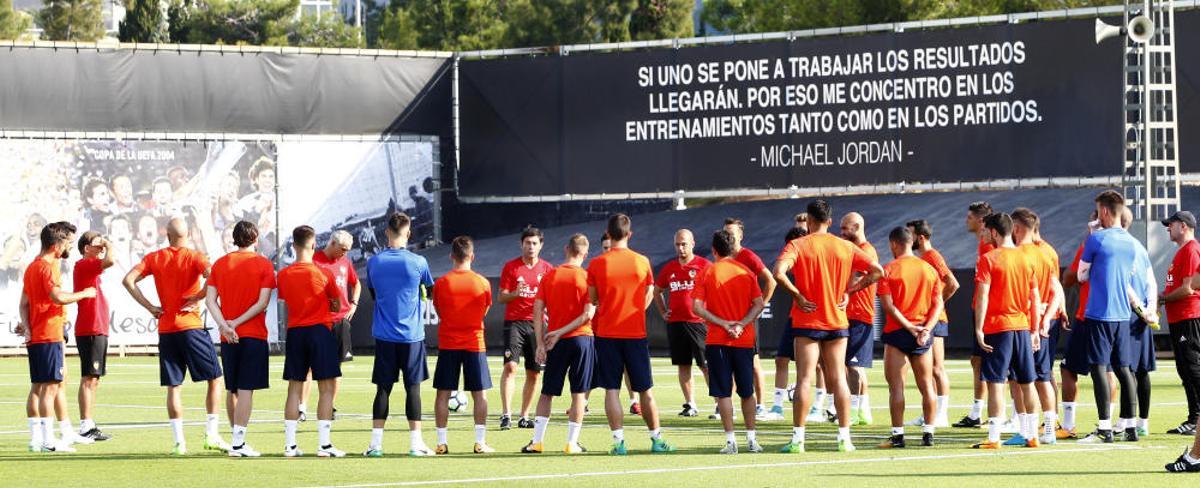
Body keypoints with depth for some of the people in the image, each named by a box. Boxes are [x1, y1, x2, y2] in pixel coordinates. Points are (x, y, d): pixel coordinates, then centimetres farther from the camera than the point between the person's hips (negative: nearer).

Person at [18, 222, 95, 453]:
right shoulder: (47, 267, -13)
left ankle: (36, 438, 11)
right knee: (50, 386, -9)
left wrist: (26, 325, 3)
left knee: (37, 387, 10)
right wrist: (84, 293, -12)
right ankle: (48, 440, -12)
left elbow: (25, 303, 16)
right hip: (49, 336, -10)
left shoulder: (32, 267, 17)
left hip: (35, 336, 10)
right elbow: (58, 296, -26)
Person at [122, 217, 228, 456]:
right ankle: (212, 434, 0)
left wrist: (149, 306, 0)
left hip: (165, 329, 3)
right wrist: (198, 298, -9)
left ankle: (179, 441, 2)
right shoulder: (194, 257, -3)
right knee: (214, 378, 8)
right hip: (192, 328, -3)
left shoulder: (154, 258, 6)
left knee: (173, 386, 6)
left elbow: (128, 280, -3)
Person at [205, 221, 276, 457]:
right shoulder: (264, 265, -3)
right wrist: (237, 323, -11)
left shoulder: (220, 264, 8)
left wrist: (224, 325, -10)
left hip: (228, 338, 4)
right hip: (254, 335, -4)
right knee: (246, 389, -6)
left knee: (232, 390, 13)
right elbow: (263, 302, -11)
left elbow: (210, 298, -1)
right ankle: (238, 443, -13)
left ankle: (238, 438, 23)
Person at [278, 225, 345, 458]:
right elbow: (337, 305, 2)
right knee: (327, 388, 1)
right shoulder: (323, 273, -9)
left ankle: (290, 444, 7)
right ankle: (324, 444, -3)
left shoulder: (284, 275, 0)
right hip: (320, 330, -4)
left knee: (294, 388, 8)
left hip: (294, 332, 4)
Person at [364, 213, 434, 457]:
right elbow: (429, 289, 10)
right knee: (413, 387, 3)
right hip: (412, 335, -2)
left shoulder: (373, 262, -2)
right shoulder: (418, 262, -8)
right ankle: (416, 443, 4)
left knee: (383, 388, 5)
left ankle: (376, 443, 3)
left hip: (384, 336, 2)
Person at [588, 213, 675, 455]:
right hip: (636, 334, 1)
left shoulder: (596, 264, -6)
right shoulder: (642, 262, -3)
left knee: (612, 390, 1)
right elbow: (648, 296, 7)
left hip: (607, 334, -1)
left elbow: (592, 299, 5)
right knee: (645, 389, 10)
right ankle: (656, 439, 16)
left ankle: (619, 441, -5)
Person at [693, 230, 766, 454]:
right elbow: (759, 304, -3)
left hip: (717, 341, -2)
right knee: (747, 392, 12)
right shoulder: (746, 272, 4)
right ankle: (751, 439, 13)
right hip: (744, 340, 2)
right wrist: (741, 324, -9)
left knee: (723, 393, 1)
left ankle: (730, 440, -5)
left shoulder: (706, 274, -2)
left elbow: (697, 307, -9)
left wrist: (723, 323, -10)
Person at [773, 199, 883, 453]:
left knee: (804, 379, -2)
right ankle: (844, 437, 6)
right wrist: (849, 290, 3)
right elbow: (877, 271, 2)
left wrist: (797, 295, -12)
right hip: (837, 322, 3)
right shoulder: (846, 247, 3)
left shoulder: (798, 245, -7)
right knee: (838, 379, 7)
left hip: (807, 321, -3)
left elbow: (778, 272, -24)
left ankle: (798, 438, -3)